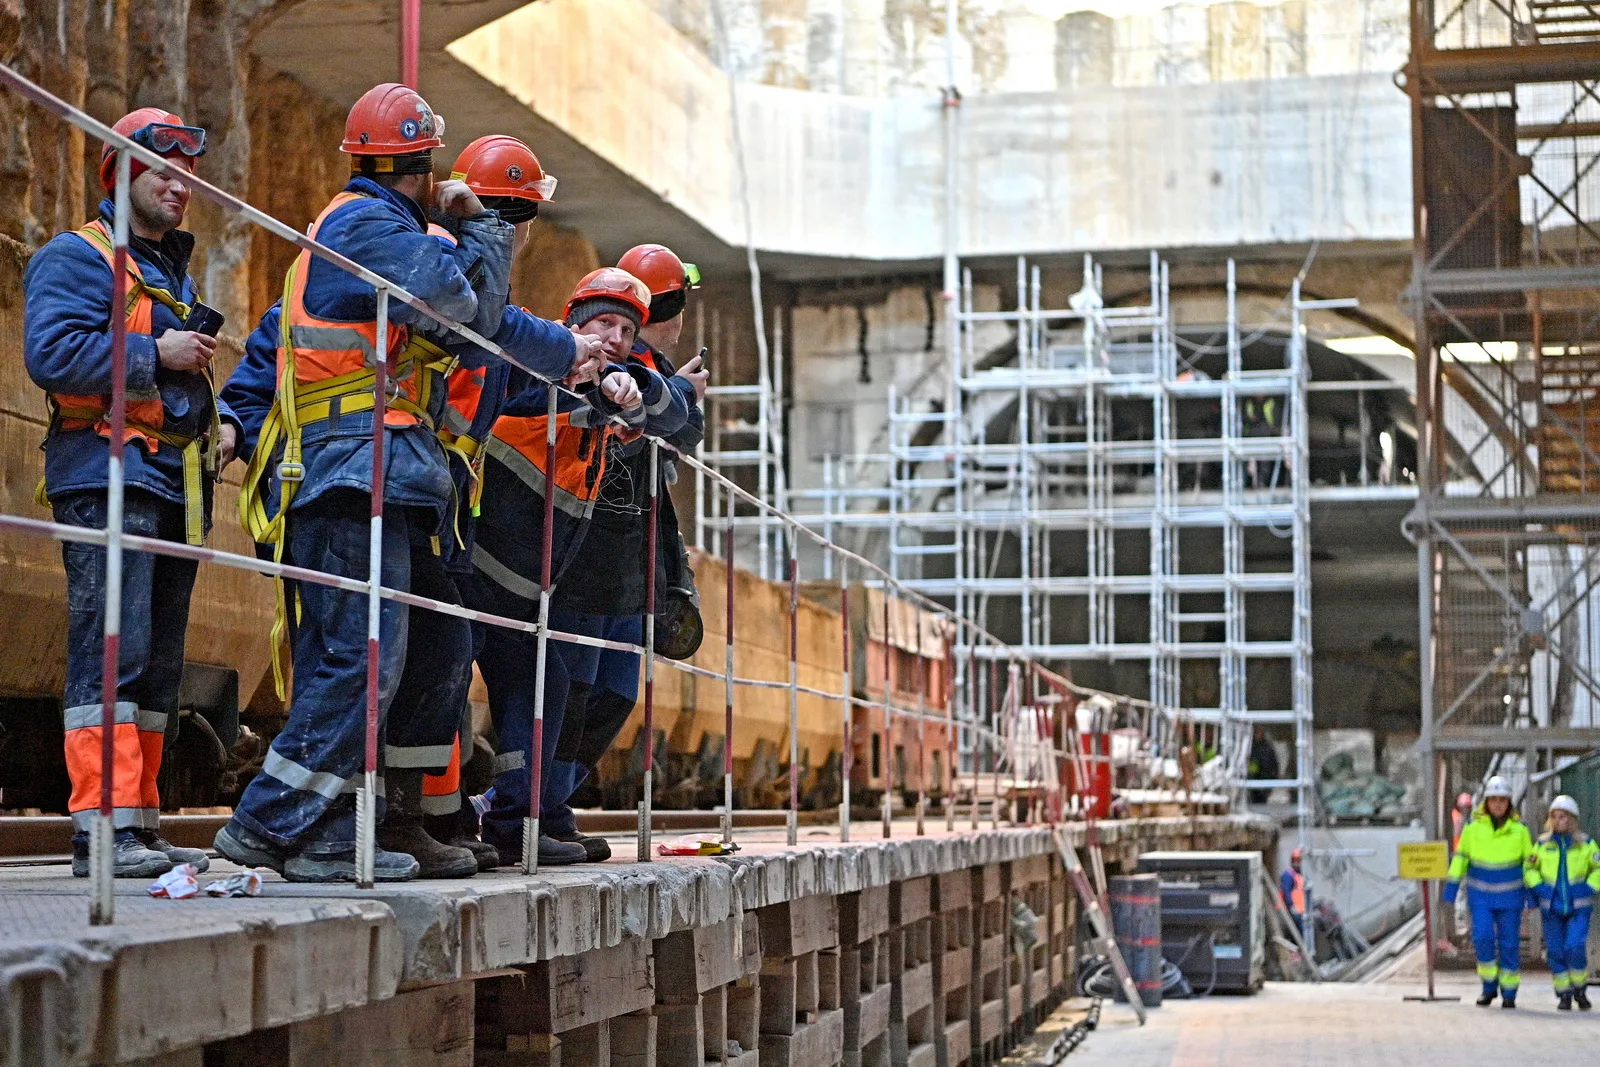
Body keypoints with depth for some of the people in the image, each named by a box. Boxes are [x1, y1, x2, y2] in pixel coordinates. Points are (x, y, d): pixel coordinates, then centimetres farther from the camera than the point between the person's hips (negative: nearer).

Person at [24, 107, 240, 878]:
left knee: (157, 666, 8)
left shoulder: (176, 271, 26)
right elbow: (50, 353, -17)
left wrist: (220, 422, 14)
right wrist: (154, 354, -15)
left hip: (175, 490, 9)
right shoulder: (77, 257, -1)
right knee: (113, 654, -16)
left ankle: (139, 823, 12)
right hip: (107, 479, -9)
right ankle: (103, 829, -19)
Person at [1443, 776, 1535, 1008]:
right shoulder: (1473, 827, -2)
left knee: (1509, 943, 1)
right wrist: (1451, 889, 3)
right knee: (1483, 938, -14)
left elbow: (1529, 861, 7)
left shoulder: (1519, 829, -1)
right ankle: (1489, 986, 4)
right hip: (1480, 895, 0)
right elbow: (1460, 857, 4)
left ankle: (1509, 993, 13)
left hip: (1510, 895, 0)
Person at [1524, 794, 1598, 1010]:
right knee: (1556, 951, 0)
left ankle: (1580, 989, 5)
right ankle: (1564, 994, 11)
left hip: (1578, 907, -2)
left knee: (1575, 948, -16)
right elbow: (1530, 868, 14)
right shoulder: (1543, 843, 4)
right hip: (1552, 907, 2)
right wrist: (1538, 887, -2)